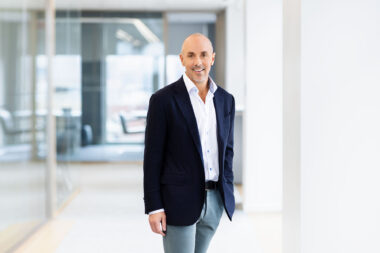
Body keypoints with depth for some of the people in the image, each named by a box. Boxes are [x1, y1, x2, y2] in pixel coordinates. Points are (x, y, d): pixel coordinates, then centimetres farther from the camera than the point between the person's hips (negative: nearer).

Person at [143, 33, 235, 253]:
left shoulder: (226, 100, 9)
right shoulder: (163, 100, -7)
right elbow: (152, 157, -8)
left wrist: (229, 194, 11)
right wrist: (154, 207, -11)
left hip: (215, 201, 5)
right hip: (179, 202, -5)